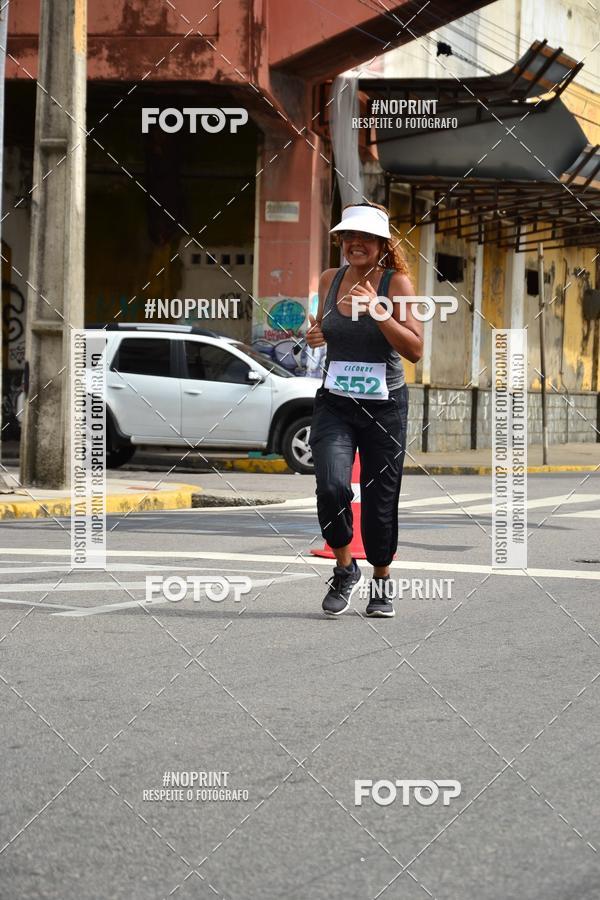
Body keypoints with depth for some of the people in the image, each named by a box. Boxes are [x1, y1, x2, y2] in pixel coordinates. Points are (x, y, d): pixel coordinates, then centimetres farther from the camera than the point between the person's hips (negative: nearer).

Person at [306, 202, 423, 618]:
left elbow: (415, 350, -13)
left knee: (381, 501, 5)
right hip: (334, 402, 2)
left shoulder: (396, 282, -6)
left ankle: (381, 583, 27)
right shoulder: (330, 279, 5)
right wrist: (316, 335, 0)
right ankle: (345, 568, 4)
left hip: (385, 405, -2)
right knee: (332, 486, -19)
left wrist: (377, 310, -22)